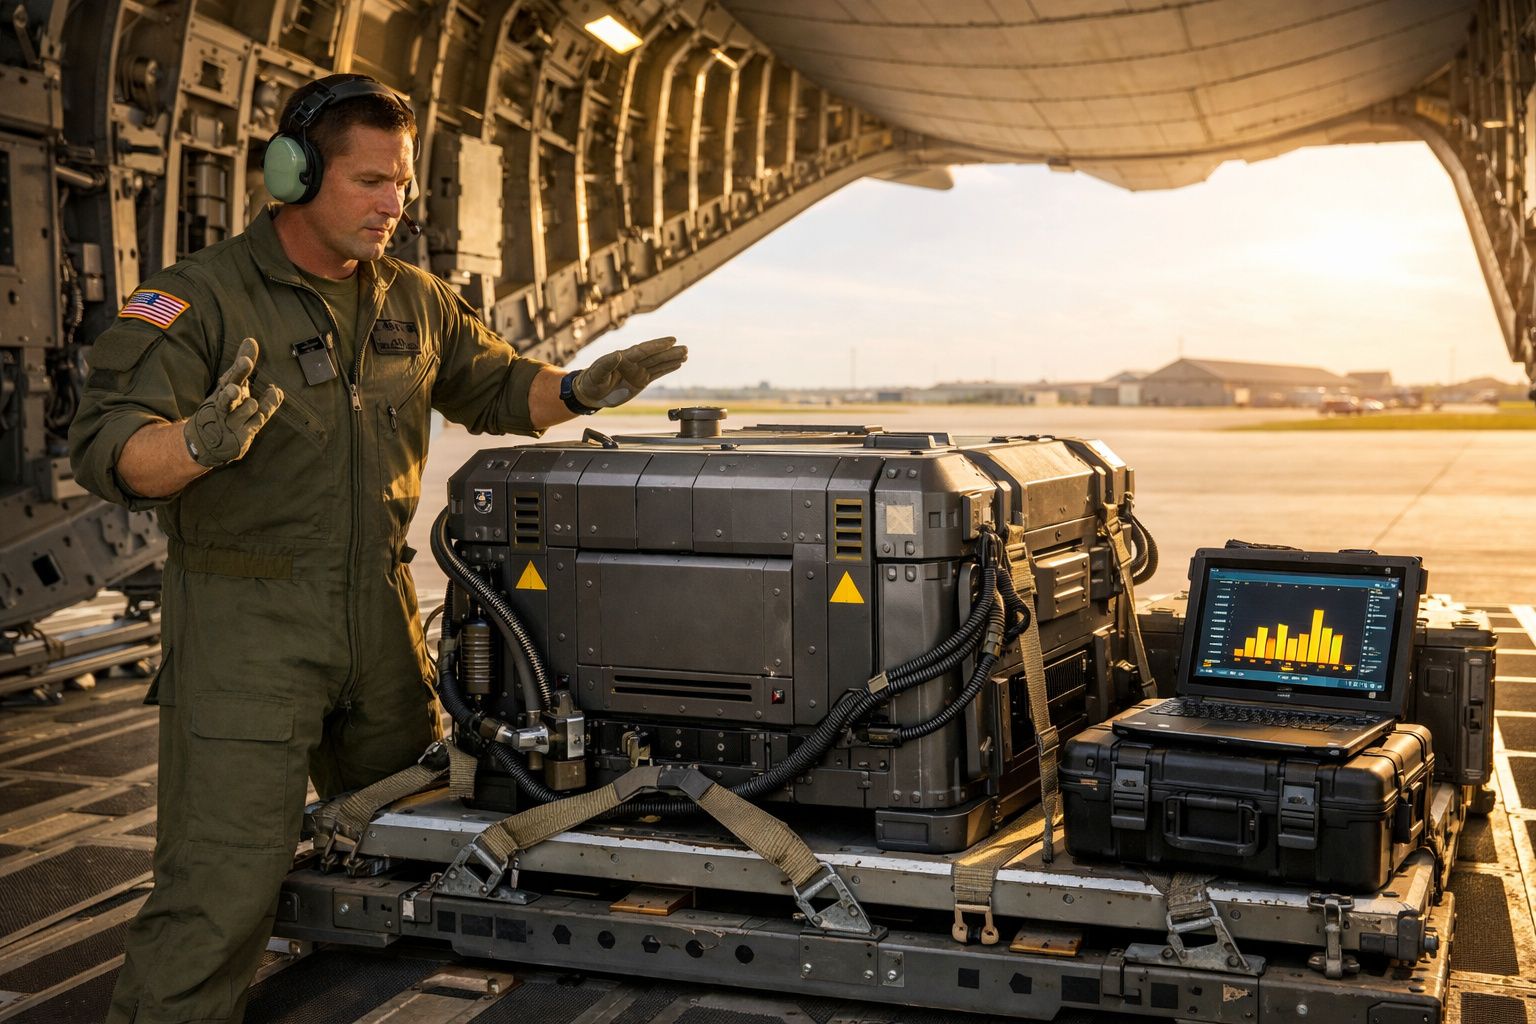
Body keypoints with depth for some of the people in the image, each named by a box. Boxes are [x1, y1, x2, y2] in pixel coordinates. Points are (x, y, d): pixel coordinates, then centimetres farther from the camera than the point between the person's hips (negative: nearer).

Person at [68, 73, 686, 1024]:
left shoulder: (415, 302, 9)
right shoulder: (198, 298, -10)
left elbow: (498, 385, 21)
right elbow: (107, 446, -20)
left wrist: (579, 390, 0)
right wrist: (201, 445, -42)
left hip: (382, 615, 6)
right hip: (245, 623, -6)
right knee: (223, 886, -8)